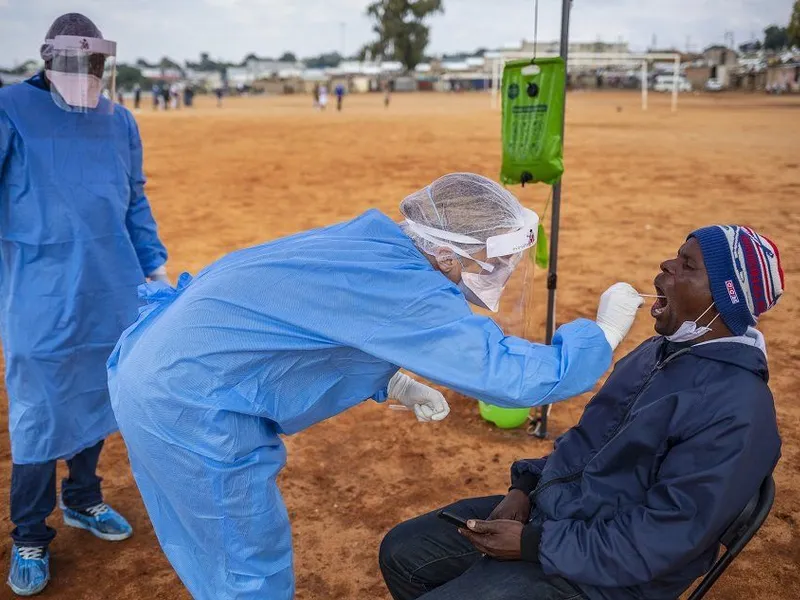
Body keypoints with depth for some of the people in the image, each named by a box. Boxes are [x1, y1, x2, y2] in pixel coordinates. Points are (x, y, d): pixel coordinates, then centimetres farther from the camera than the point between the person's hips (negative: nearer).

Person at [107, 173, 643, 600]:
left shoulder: (374, 248, 4)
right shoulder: (405, 289, -24)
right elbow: (515, 375, -23)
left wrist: (395, 383, 9)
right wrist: (604, 332, -7)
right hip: (190, 404, -9)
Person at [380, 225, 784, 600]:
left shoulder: (738, 410, -22)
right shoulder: (660, 351, 8)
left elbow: (662, 539, -24)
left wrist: (534, 544, -22)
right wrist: (526, 485, 2)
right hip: (545, 510, 8)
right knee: (401, 552, 8)